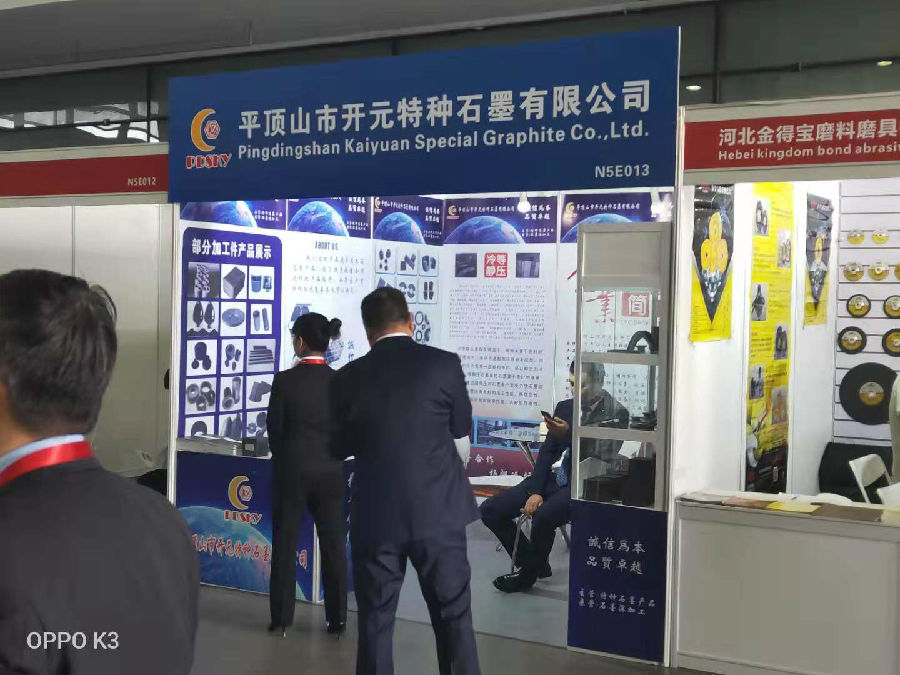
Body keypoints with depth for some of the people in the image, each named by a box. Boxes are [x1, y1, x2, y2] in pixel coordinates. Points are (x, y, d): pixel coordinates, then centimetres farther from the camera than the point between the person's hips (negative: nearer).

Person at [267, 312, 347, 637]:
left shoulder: (285, 380, -11)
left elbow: (274, 428, -4)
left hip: (291, 470, -2)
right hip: (330, 471, 2)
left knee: (285, 543, 9)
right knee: (333, 545, 9)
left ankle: (281, 617, 14)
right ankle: (336, 618, 13)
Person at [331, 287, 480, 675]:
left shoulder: (349, 377, -4)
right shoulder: (444, 364, -7)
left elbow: (338, 447, 6)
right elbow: (462, 427, 7)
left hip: (376, 517, 1)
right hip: (438, 513, 0)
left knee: (375, 622, 11)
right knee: (454, 618, 10)